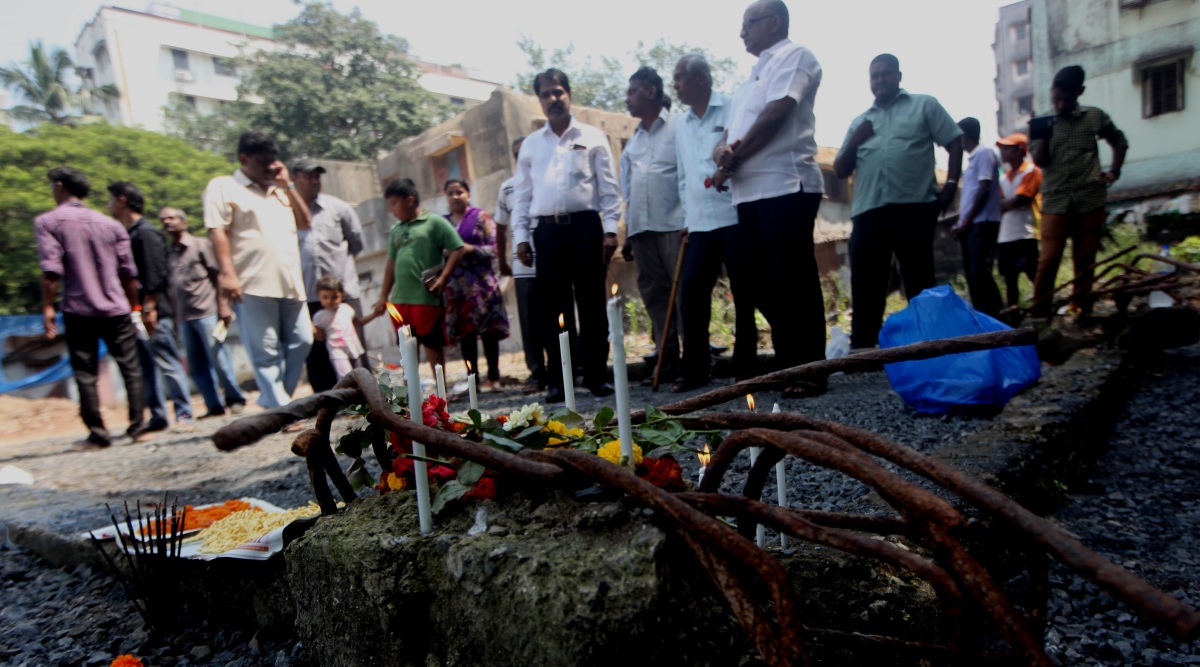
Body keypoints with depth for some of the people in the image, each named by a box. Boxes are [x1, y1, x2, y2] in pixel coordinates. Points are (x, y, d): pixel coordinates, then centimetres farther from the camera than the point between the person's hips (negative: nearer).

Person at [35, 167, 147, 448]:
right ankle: (138, 427, 5)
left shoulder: (47, 221, 1)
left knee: (85, 374, 5)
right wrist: (134, 308, 15)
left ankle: (97, 434, 5)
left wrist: (48, 308, -7)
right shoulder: (111, 224, 10)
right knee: (131, 369, 7)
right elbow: (128, 272, 8)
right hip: (116, 309, 2)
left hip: (78, 311, -2)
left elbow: (51, 268, -10)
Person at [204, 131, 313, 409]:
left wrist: (287, 184, 12)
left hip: (290, 283, 6)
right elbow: (217, 231, -6)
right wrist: (228, 274, -16)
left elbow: (305, 222, 17)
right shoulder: (223, 187, 5)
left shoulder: (278, 190, 24)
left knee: (301, 341, 7)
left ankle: (274, 399, 20)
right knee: (266, 352, -3)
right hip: (254, 285, -6)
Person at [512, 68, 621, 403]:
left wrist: (610, 228, -5)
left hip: (585, 226, -2)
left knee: (592, 303, -1)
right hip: (547, 231, 2)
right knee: (553, 306, 2)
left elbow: (609, 187, 5)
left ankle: (596, 374, 7)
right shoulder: (530, 144, 17)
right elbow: (523, 194, 15)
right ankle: (558, 378, 8)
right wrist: (521, 236, 6)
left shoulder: (592, 137, 10)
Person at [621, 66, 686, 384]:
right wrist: (627, 234, 17)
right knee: (654, 294, 4)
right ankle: (667, 361, 10)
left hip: (673, 224, -6)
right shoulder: (632, 142, 21)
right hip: (641, 227, 6)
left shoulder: (678, 128, 4)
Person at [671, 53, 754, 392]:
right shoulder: (680, 126, 18)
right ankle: (695, 368, 7)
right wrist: (687, 217, 14)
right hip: (700, 223, 5)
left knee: (744, 293, 0)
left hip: (735, 217, -5)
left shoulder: (733, 109, 2)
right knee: (690, 293, -1)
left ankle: (745, 364, 12)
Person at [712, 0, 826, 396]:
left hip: (785, 186, -9)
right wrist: (724, 151, -5)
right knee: (763, 283, 8)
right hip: (749, 192, 9)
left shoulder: (794, 56, 3)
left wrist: (733, 158, -6)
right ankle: (788, 364, 17)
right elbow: (732, 130, 19)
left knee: (795, 282, -8)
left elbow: (776, 114, -12)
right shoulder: (753, 76, 28)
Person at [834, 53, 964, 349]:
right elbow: (840, 171, 18)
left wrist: (951, 184, -6)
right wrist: (854, 141, 2)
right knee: (866, 286, 1)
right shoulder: (859, 122, 23)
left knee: (920, 283, 1)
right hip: (868, 212, 3)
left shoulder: (924, 105, 14)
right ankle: (862, 347, 6)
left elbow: (954, 142, 8)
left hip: (914, 208, -3)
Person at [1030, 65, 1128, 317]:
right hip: (1055, 202, -2)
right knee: (1048, 259, -8)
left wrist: (1114, 171, 11)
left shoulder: (1095, 117, 10)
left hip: (1090, 200, 2)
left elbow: (1119, 141, 23)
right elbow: (1039, 160, -4)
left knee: (1086, 260, 5)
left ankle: (1082, 312, 12)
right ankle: (1040, 313, -4)